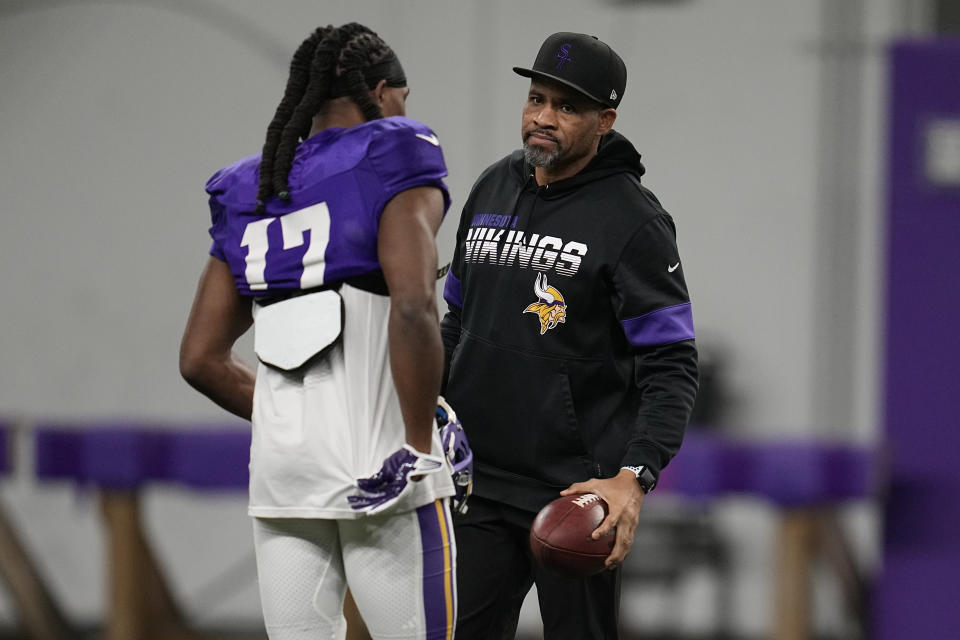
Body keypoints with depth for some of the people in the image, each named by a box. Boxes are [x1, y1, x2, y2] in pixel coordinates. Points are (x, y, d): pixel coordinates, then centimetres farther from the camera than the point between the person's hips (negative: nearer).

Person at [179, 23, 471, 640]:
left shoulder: (248, 194, 15)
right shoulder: (391, 164, -4)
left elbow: (201, 358, 16)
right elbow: (413, 306, -20)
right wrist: (420, 448, -15)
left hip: (281, 472, 6)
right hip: (379, 468, -6)